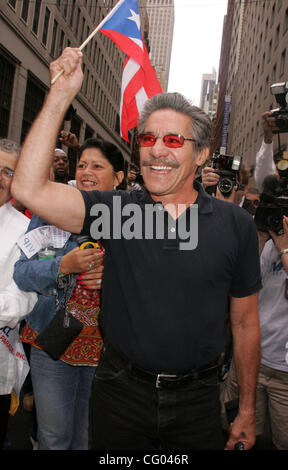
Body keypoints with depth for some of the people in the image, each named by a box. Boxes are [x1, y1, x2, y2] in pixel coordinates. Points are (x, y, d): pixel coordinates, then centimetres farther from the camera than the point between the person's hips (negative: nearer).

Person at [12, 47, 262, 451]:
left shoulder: (236, 224, -6)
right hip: (121, 391, 1)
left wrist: (247, 411, 5)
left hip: (197, 399, 0)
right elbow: (30, 190, -21)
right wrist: (61, 94, -23)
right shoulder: (117, 210, -7)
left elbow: (245, 322, 0)